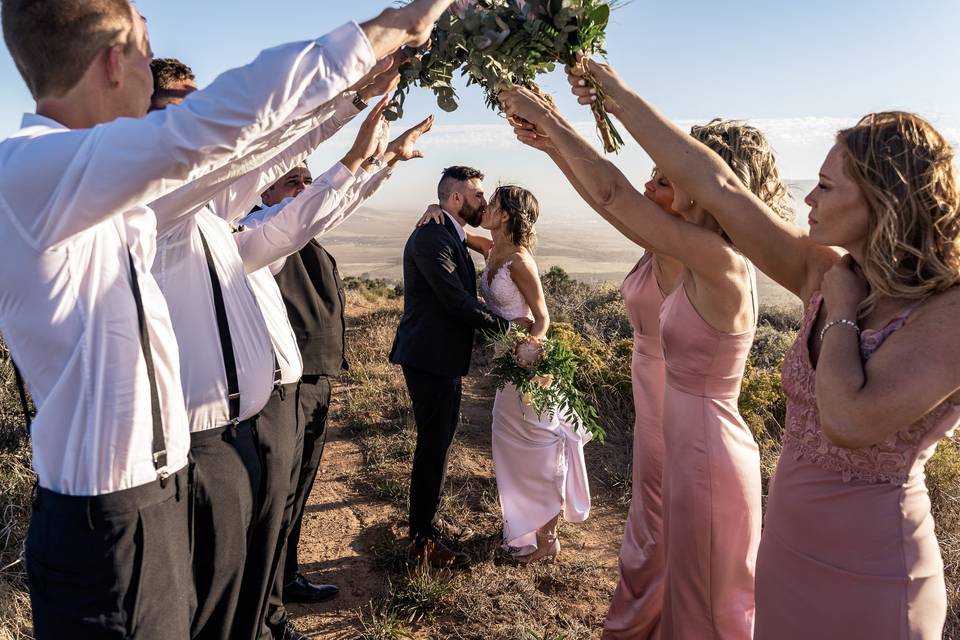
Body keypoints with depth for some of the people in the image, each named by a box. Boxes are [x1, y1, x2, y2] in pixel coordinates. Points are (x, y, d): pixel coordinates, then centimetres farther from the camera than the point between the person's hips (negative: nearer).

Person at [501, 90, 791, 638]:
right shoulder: (707, 257, 2)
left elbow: (613, 193, -25)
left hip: (705, 460, -8)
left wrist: (548, 117, -15)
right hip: (691, 449, 9)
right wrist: (553, 140, 4)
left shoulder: (720, 260, -23)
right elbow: (615, 203, 6)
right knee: (685, 592, 27)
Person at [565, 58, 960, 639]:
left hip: (865, 575, -5)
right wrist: (619, 96, -4)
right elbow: (717, 186, -6)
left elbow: (849, 421, -34)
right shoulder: (825, 275, -4)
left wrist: (842, 309, -18)